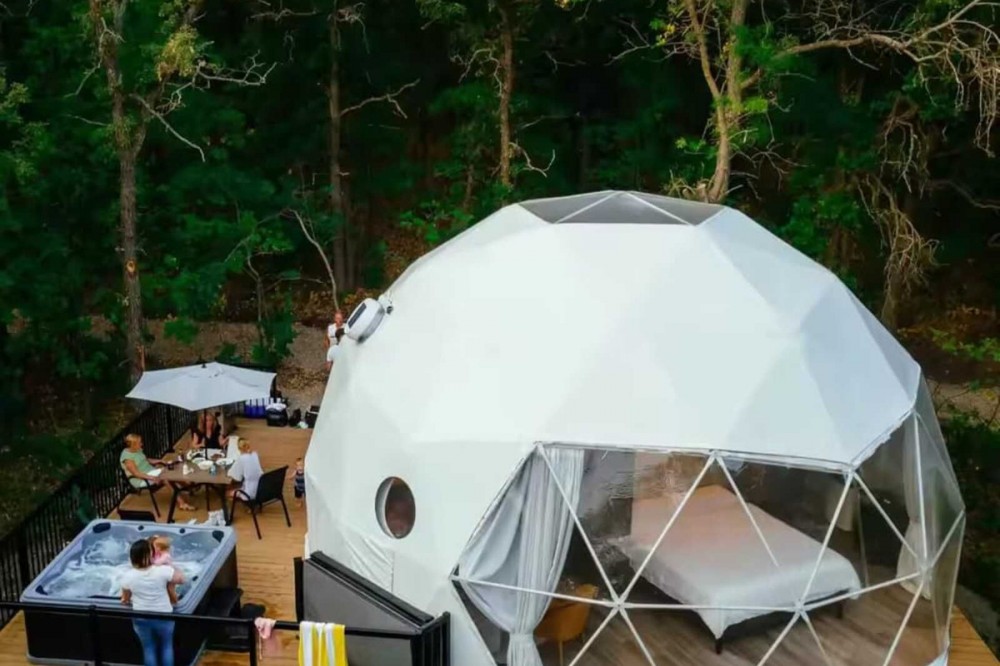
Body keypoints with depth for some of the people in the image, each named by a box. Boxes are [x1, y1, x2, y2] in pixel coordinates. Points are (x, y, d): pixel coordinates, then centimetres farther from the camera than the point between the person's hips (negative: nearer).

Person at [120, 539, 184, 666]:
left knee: (149, 648, 19)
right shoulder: (163, 570, -24)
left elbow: (125, 599, 0)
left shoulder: (128, 576, -17)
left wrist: (125, 601, 23)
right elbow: (181, 579, -7)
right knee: (167, 646, 20)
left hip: (141, 619, 1)